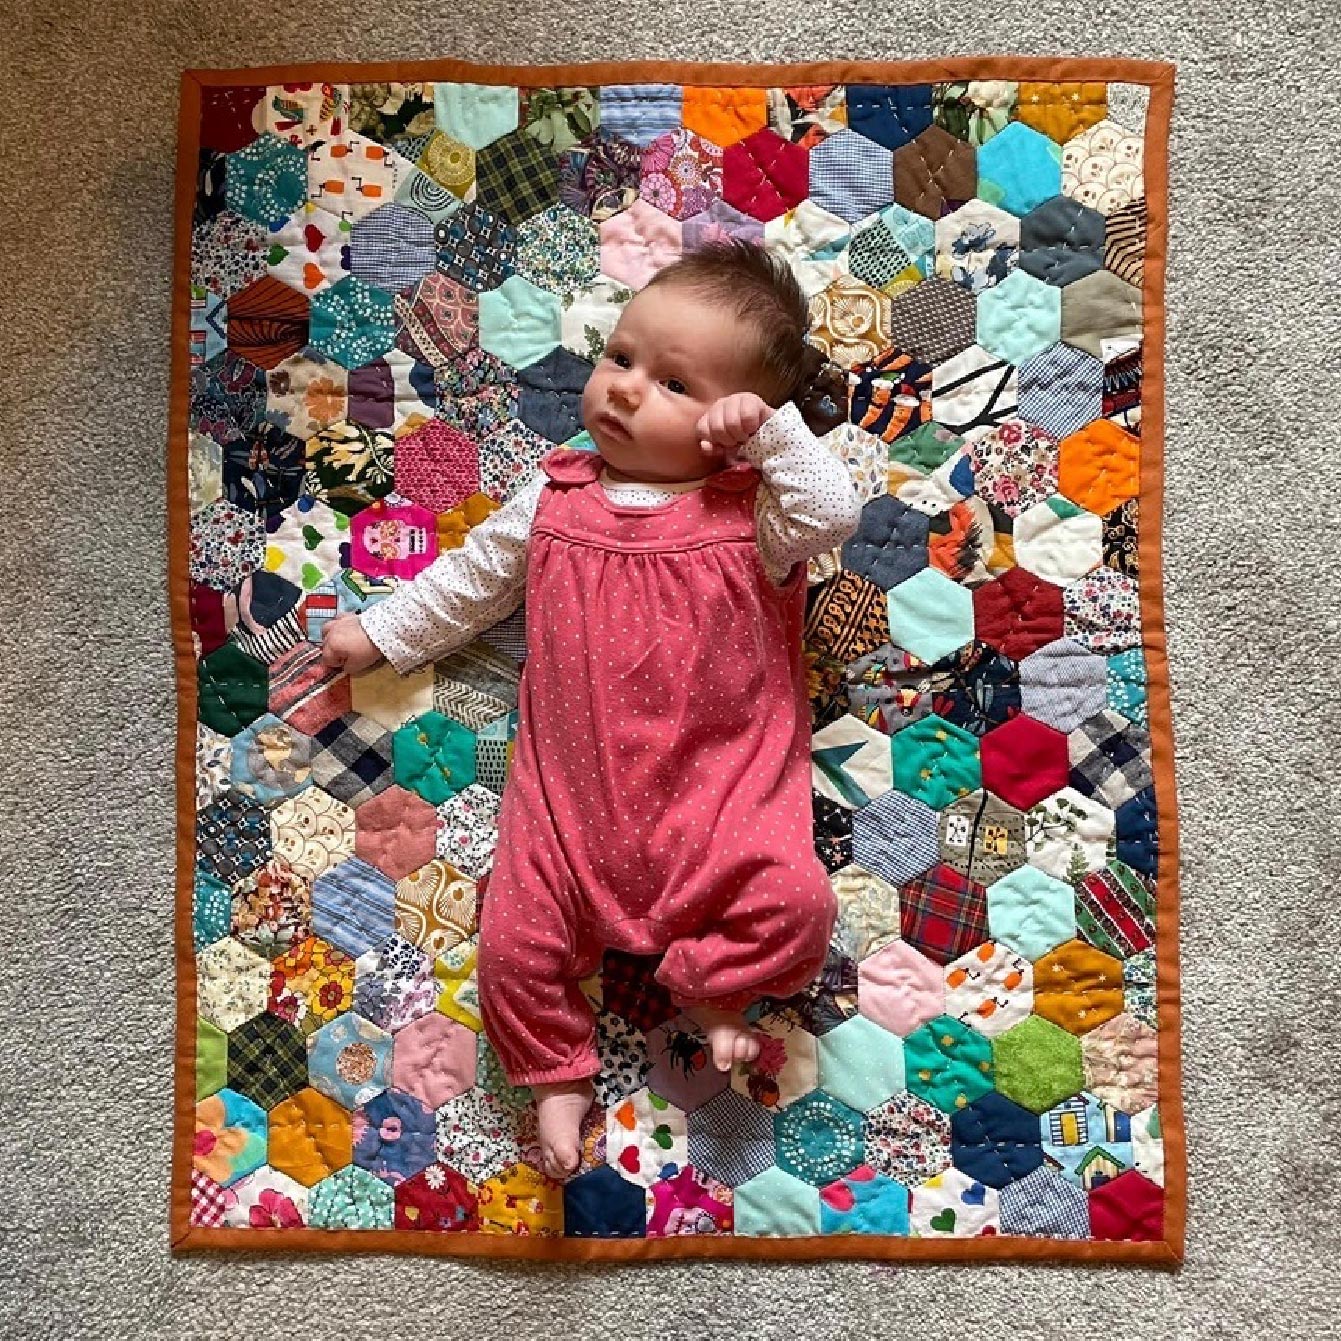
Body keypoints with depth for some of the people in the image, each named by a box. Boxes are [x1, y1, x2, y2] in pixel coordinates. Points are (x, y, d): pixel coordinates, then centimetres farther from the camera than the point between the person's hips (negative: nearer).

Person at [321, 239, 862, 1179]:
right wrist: (382, 633, 24)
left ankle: (709, 986, 10)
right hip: (572, 795, 3)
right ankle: (558, 1077, 22)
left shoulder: (749, 510, 0)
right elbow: (472, 576, 20)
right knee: (515, 942, -5)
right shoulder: (556, 498, 9)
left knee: (798, 904, -20)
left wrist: (771, 429, -16)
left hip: (719, 792, -2)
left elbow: (835, 513, -16)